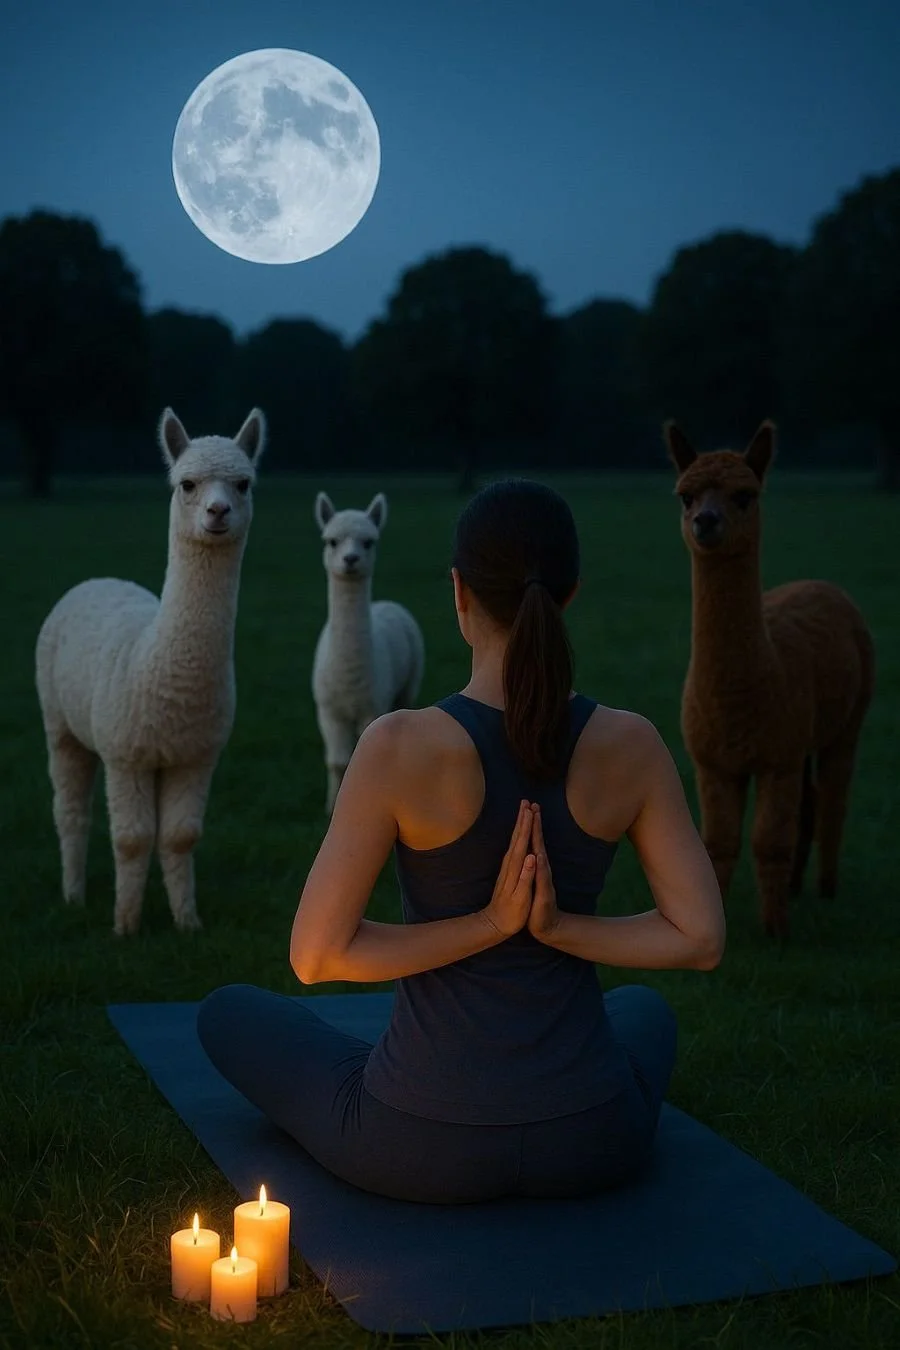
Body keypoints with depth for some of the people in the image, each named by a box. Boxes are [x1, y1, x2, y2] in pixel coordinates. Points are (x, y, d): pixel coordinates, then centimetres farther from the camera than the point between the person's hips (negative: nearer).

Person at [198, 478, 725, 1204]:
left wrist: (487, 926, -13)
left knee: (229, 1013, 27)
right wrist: (558, 927, -8)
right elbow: (701, 940, -6)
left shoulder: (400, 746, -20)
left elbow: (315, 955, -17)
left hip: (424, 1144, -3)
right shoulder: (632, 744, -10)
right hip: (592, 1138, 4)